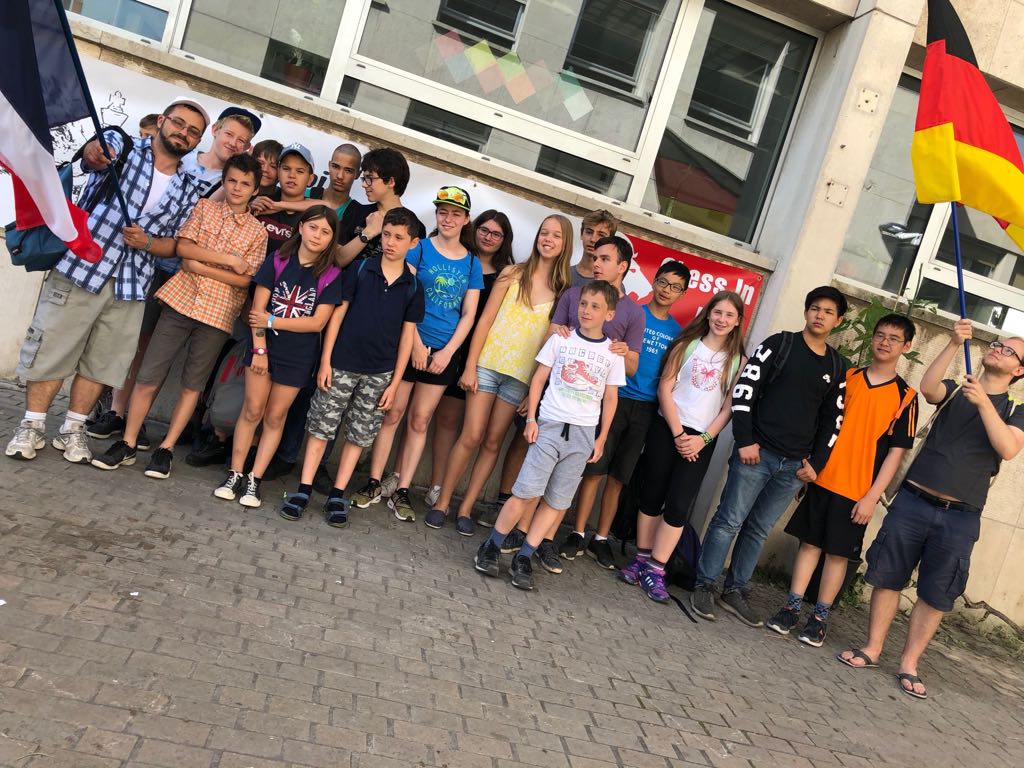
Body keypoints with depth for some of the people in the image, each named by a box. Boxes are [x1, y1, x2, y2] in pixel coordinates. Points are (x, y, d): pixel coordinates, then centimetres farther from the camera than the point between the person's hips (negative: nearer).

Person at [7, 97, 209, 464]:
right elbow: (93, 150, -21)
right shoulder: (121, 145, 2)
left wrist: (147, 242, -13)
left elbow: (177, 244, 8)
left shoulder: (188, 189, 11)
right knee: (51, 348, 3)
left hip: (131, 284, 3)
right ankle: (33, 425, 17)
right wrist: (94, 153, -45)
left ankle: (73, 428, 23)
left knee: (102, 360, 9)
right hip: (80, 268, -3)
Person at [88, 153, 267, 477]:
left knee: (192, 384, 6)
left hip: (218, 314, 0)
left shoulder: (258, 231, 5)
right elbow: (183, 246, -4)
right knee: (148, 377, 0)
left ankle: (166, 449, 17)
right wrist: (228, 259, -11)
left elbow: (245, 279, -5)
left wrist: (201, 266, -11)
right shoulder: (204, 207, 9)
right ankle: (127, 444, 13)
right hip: (181, 301, 1)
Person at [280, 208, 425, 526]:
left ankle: (337, 496, 18)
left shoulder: (413, 286, 1)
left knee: (359, 435, 7)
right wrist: (325, 361, -6)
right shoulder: (359, 269, -2)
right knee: (321, 426, 3)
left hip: (380, 373, 1)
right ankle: (303, 489, 12)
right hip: (342, 365, -1)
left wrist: (394, 383, 0)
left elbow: (407, 334, 3)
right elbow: (338, 314, 0)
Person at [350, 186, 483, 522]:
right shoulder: (420, 249, 1)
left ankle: (402, 492, 12)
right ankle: (373, 484, 10)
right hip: (409, 343, -2)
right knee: (392, 413, -1)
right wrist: (416, 343, -13)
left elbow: (468, 315, 5)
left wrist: (447, 352, -5)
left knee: (420, 421, 6)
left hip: (443, 352, 2)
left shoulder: (472, 263, 8)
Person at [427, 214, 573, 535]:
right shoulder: (513, 274, 2)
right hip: (488, 364, -1)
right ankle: (442, 502, 9)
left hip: (522, 376, 1)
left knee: (492, 443, 6)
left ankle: (465, 508, 16)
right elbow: (485, 319, 0)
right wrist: (470, 366, -5)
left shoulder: (564, 289, 4)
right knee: (471, 437, -4)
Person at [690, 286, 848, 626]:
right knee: (729, 520, -2)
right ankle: (704, 586, 9)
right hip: (756, 453, -4)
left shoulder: (838, 367, 12)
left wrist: (816, 463, 5)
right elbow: (744, 389, -6)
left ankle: (735, 591, 20)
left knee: (758, 529, 11)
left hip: (795, 466, 4)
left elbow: (833, 419, 14)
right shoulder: (780, 344, 0)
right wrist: (745, 440, -12)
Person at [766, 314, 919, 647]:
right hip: (823, 479, 2)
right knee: (809, 542, 6)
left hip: (858, 491, -2)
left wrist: (872, 496, -9)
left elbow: (896, 452, -4)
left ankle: (820, 617, 16)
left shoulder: (905, 396, -1)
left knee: (838, 553, 4)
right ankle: (792, 608, 15)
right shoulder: (847, 378, 6)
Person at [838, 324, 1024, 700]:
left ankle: (909, 664, 17)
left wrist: (984, 402, -20)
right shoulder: (954, 391, 10)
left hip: (960, 517, 0)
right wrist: (954, 344, -19)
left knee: (936, 595, 5)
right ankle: (872, 648, 16)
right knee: (888, 577, 3)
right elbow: (927, 387, -13)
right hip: (912, 501, 0)